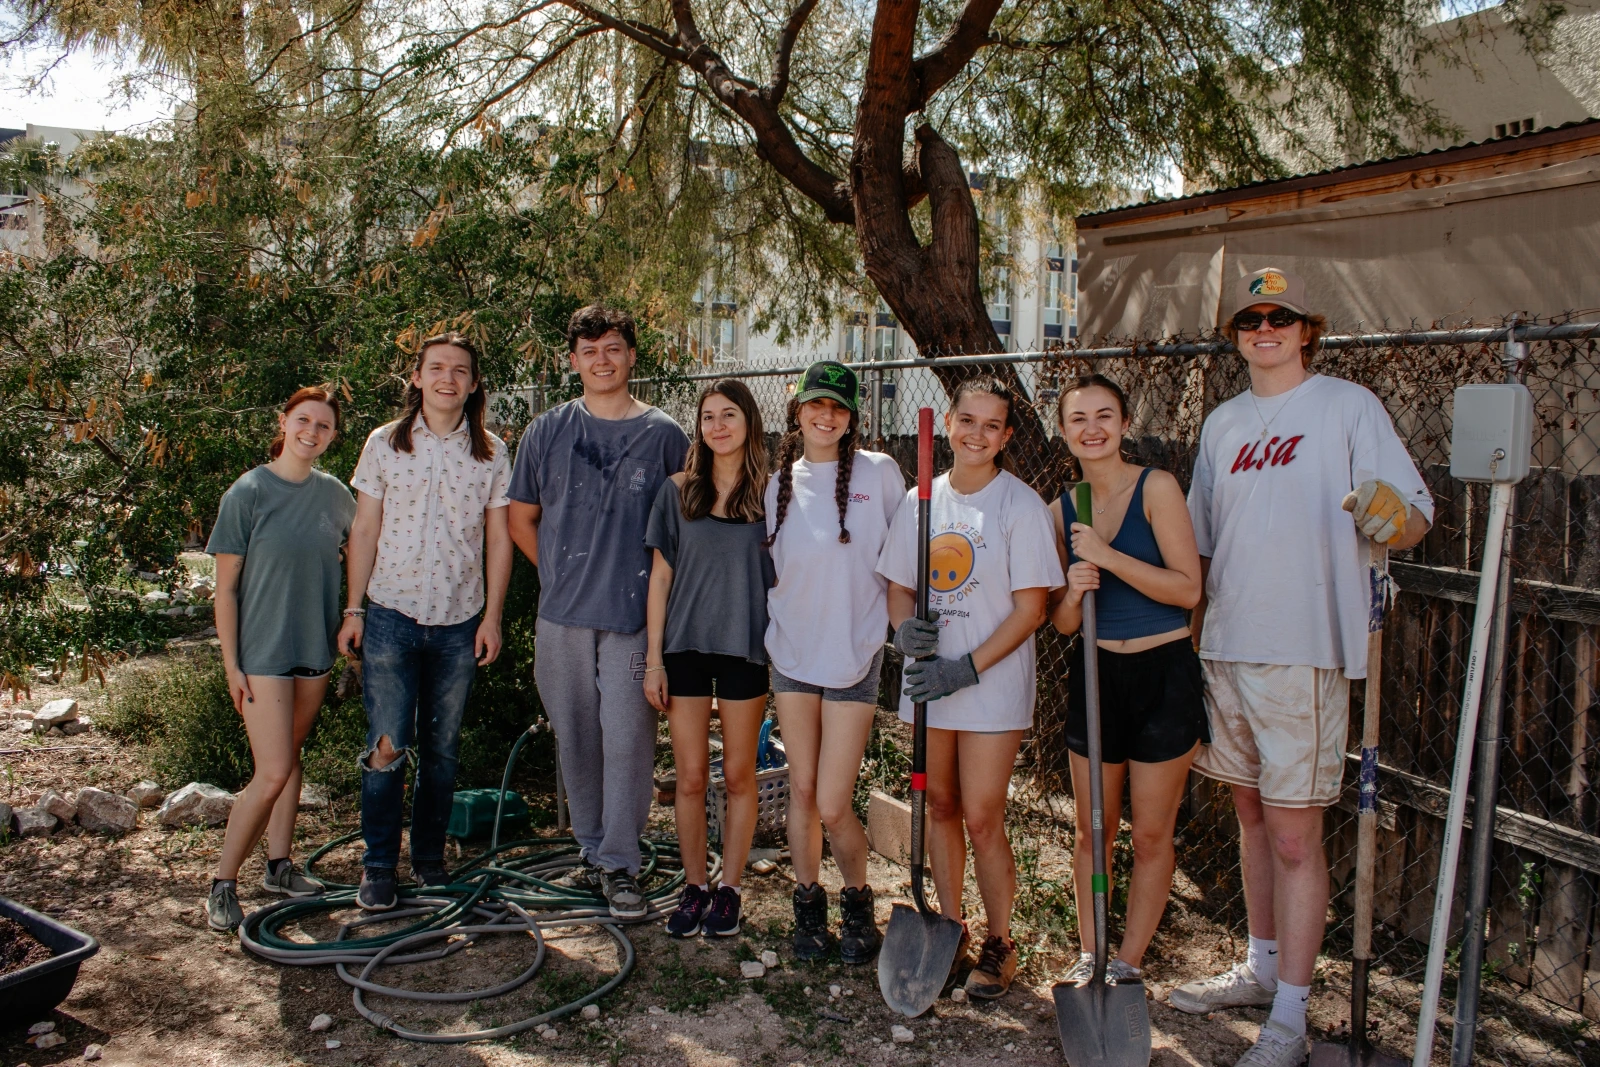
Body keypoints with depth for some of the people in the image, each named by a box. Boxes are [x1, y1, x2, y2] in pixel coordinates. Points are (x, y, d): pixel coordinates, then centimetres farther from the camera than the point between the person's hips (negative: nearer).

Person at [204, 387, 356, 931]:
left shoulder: (334, 494, 4)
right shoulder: (248, 493, -9)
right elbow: (225, 587, -7)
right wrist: (232, 665, -10)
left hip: (315, 647, 5)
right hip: (263, 652, -5)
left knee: (291, 758, 14)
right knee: (272, 773, -9)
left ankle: (279, 867, 27)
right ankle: (222, 884, 6)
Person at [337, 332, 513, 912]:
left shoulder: (492, 453, 3)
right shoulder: (385, 444, 2)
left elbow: (498, 539, 5)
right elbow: (364, 531, 5)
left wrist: (492, 617, 1)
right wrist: (353, 609, 1)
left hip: (460, 622, 1)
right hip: (392, 616, -1)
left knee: (442, 748, 10)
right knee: (387, 745, -2)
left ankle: (430, 858, 25)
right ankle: (378, 866, 13)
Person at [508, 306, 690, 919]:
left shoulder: (663, 435, 1)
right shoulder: (548, 431, 7)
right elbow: (521, 519, 15)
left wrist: (658, 589, 2)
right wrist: (561, 574, 9)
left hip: (635, 616, -3)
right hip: (562, 616, 3)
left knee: (627, 740, -3)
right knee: (576, 737, 12)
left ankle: (620, 865, 9)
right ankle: (591, 850, 28)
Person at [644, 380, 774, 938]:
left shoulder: (770, 493, 1)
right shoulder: (678, 491, 4)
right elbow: (661, 576, 5)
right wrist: (653, 659, 1)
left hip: (746, 647, -1)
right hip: (685, 645, 1)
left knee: (739, 776, 8)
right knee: (690, 777, 6)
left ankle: (729, 888, 22)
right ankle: (694, 887, 22)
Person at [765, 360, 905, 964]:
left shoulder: (878, 472, -3)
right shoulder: (779, 483, 8)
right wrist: (770, 627, 9)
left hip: (853, 656, -3)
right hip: (792, 652, 4)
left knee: (833, 805, -4)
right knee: (802, 790, 9)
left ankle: (858, 903, 23)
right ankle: (809, 907, 27)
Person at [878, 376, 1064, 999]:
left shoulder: (1020, 505, -8)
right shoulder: (920, 502, 6)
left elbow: (1030, 608, -9)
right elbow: (899, 587, 12)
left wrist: (968, 668, -17)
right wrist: (905, 629, -10)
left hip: (992, 685, -4)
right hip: (930, 678, 5)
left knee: (982, 818, -2)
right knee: (940, 808, 13)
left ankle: (998, 943, 18)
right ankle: (950, 927, 30)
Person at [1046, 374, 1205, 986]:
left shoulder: (1156, 488, -9)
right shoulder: (1062, 511, 4)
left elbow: (1188, 588, -16)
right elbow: (1062, 623, 7)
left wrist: (1107, 556, -22)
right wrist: (1073, 592, -15)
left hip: (1164, 673, -4)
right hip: (1095, 675, 4)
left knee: (1151, 835, 7)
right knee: (1091, 832, 13)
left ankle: (1129, 964, 23)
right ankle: (1088, 955, 29)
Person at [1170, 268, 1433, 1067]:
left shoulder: (1348, 406, -3)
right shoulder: (1223, 423, 14)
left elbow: (1416, 516, -10)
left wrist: (1388, 515, -33)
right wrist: (1187, 634, 16)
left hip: (1303, 650, -6)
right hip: (1225, 647, 6)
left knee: (1294, 835, -3)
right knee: (1251, 814, 16)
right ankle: (1262, 967, 33)